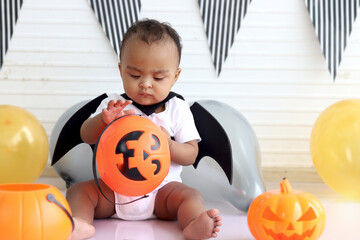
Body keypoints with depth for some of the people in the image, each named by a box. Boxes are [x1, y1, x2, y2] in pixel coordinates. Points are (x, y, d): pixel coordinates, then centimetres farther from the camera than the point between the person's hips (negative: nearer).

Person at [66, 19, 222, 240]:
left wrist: (168, 145, -22)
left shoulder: (178, 109, 2)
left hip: (161, 188, -1)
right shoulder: (114, 105, 4)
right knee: (78, 190, -18)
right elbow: (87, 136, -4)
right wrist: (103, 119, -25)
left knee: (191, 196, -26)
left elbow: (191, 154, 0)